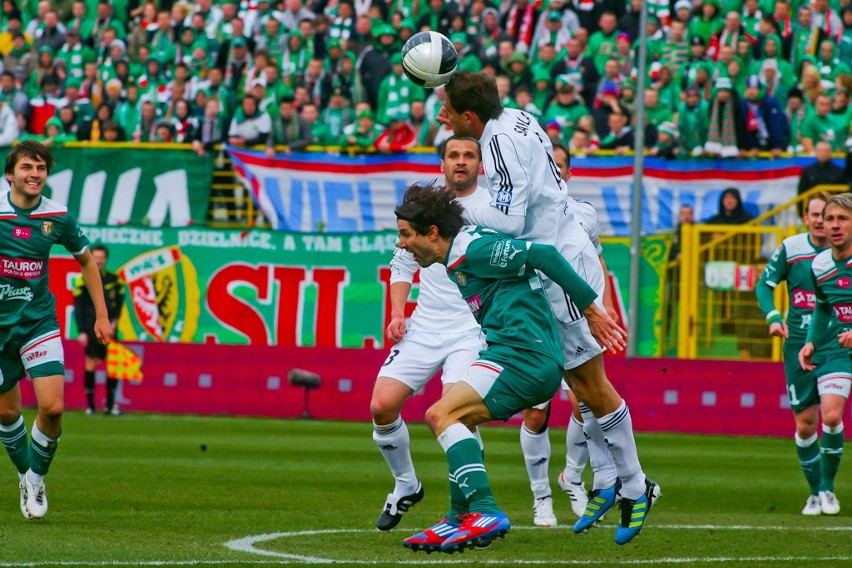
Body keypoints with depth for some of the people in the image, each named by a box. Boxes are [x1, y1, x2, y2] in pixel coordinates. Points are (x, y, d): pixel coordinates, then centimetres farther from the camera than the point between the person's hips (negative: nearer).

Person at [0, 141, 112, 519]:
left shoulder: (57, 217, -4)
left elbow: (86, 260, 13)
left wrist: (101, 315, 12)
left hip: (38, 321, 0)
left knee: (52, 407, -15)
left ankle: (37, 476, 8)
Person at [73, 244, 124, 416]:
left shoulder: (114, 279, 9)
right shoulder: (84, 280, -1)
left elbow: (119, 303, 15)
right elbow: (78, 307, 0)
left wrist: (114, 322, -1)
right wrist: (81, 331, -6)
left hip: (109, 328, 3)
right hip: (91, 329, -3)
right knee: (91, 363, -5)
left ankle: (110, 405, 4)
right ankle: (90, 405, 1)